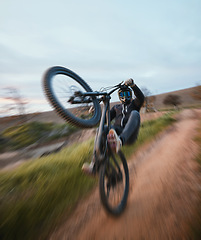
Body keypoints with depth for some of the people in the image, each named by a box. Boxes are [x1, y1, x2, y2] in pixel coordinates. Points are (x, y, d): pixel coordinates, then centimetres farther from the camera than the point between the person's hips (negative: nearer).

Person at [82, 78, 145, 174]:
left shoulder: (134, 104, 24)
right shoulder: (116, 107, 28)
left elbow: (141, 97, -1)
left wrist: (132, 84, -17)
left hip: (129, 136, -2)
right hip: (117, 131, 2)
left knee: (135, 113, -27)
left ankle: (120, 141, -51)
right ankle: (94, 165, -34)